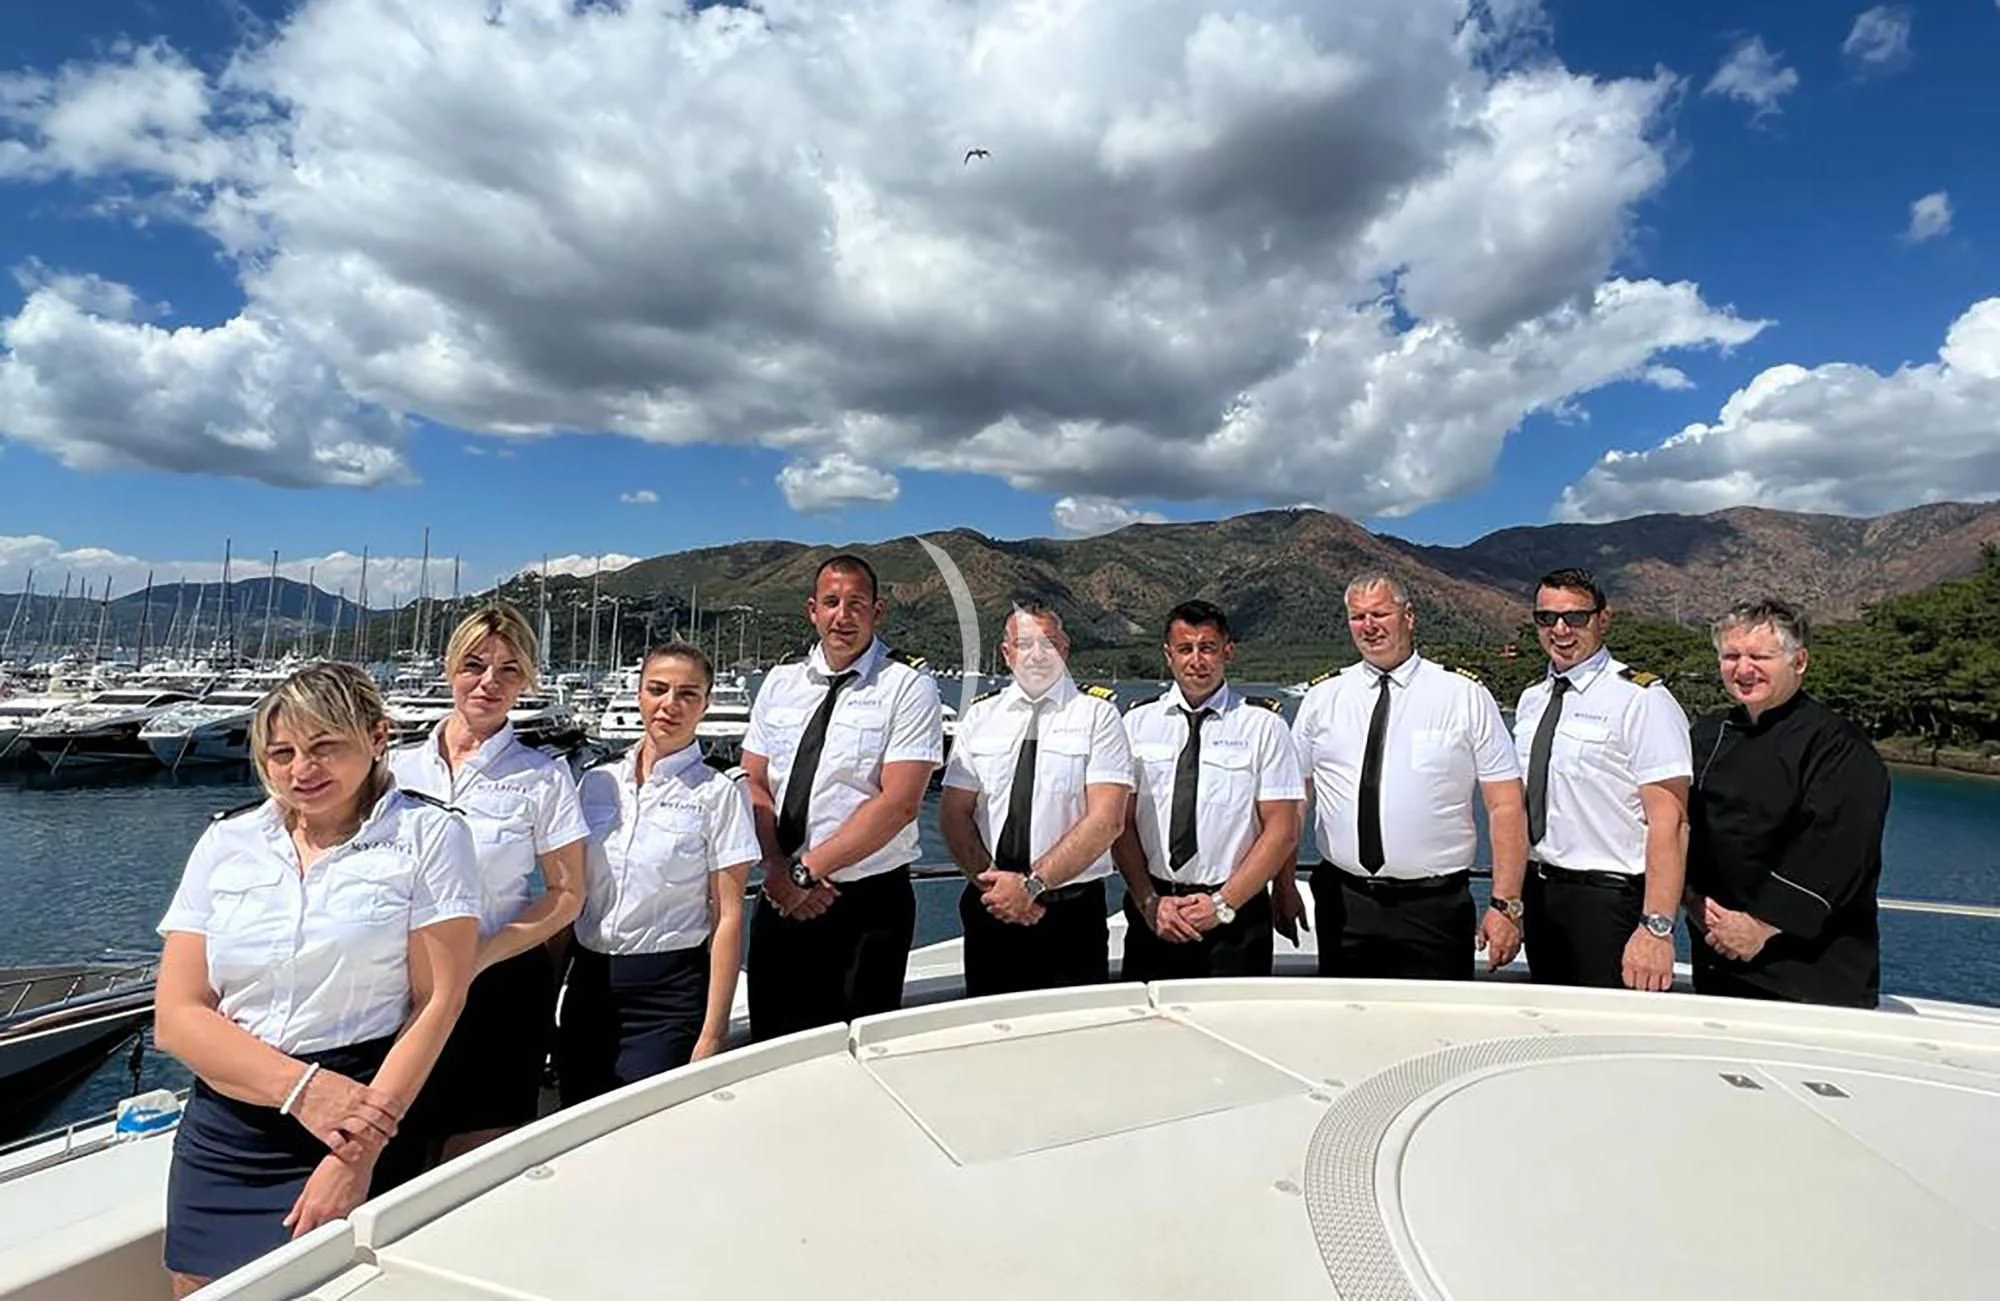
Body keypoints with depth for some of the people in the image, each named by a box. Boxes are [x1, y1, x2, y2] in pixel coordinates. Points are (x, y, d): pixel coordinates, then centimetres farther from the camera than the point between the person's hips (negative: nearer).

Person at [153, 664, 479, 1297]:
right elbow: (176, 1017, 1)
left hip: (362, 1122, -3)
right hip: (223, 1131, 4)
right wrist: (301, 1088, -14)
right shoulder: (226, 842, 5)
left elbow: (438, 1002, -10)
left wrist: (361, 1151, -16)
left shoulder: (428, 835, -6)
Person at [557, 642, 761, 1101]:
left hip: (669, 992, -4)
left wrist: (712, 1034, -12)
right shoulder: (597, 782, 6)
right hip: (588, 986, 5)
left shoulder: (720, 793, -8)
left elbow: (728, 917, -9)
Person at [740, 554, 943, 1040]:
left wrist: (806, 871, -17)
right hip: (781, 898, 4)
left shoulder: (908, 686, -8)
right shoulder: (781, 683, 7)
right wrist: (778, 869, -11)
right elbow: (754, 786, 5)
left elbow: (898, 804, -16)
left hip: (868, 906, -4)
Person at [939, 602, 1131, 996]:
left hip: (1071, 912, -2)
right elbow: (954, 814, 2)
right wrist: (990, 881, -12)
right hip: (989, 908, 3)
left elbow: (1106, 820, -13)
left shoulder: (1097, 714, -4)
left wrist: (1034, 884, -18)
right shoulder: (980, 716, 6)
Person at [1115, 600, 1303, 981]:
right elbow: (1121, 822, 2)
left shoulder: (1262, 725, 0)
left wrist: (1223, 903, -9)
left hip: (1236, 917, -1)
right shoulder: (1137, 723, 5)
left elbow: (1282, 832, -3)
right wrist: (1150, 902, -8)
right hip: (1151, 917, 2)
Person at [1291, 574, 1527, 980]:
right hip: (1343, 905, 2)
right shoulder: (1322, 698, 6)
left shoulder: (1465, 696, 0)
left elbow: (1506, 806, -2)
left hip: (1434, 909, -2)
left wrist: (1506, 905, -9)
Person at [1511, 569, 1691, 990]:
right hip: (1538, 892, 6)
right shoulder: (1531, 699, 9)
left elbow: (1669, 821, -18)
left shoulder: (1641, 699, -12)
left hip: (1608, 897, -6)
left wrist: (1657, 927, -24)